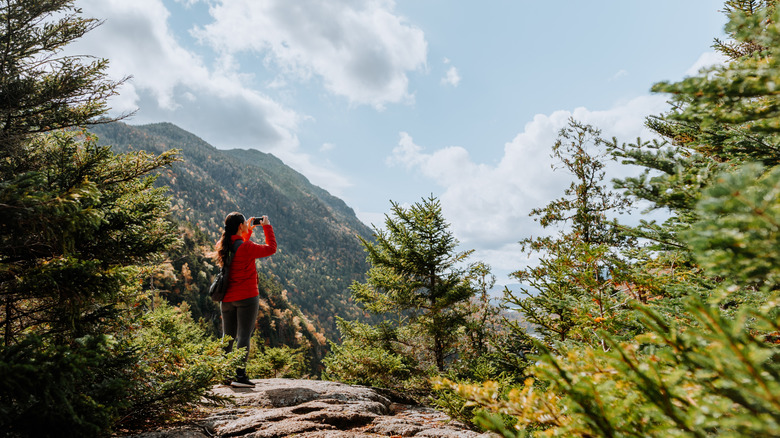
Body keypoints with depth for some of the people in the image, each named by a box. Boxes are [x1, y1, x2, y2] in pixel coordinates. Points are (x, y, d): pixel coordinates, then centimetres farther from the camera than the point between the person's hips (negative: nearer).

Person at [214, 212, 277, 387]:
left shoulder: (222, 246, 5)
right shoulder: (246, 247, -16)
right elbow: (271, 248, -3)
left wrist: (249, 230, 25)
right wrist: (267, 226, 6)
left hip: (227, 298, 7)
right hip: (247, 297, -7)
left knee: (228, 337, 14)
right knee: (244, 335, -3)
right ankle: (240, 375, -4)